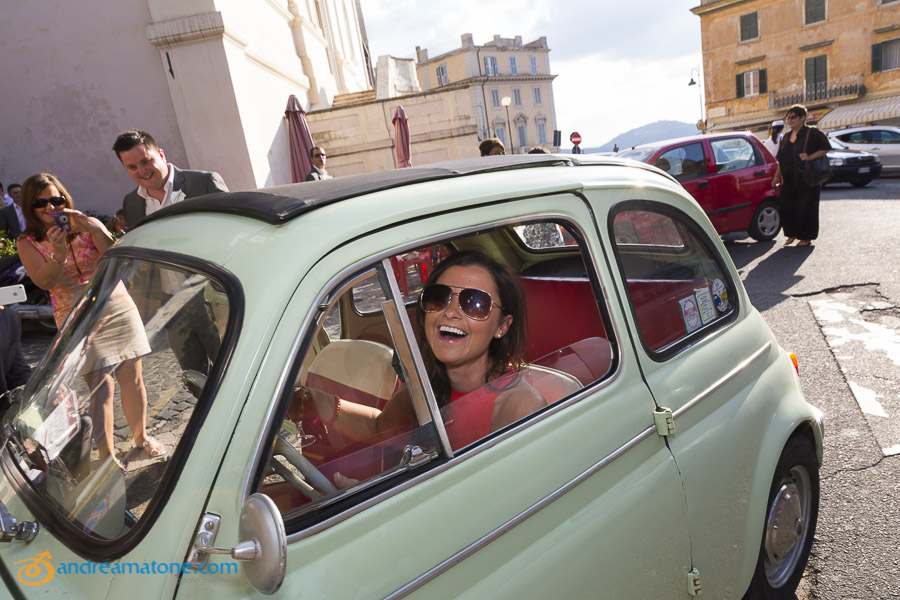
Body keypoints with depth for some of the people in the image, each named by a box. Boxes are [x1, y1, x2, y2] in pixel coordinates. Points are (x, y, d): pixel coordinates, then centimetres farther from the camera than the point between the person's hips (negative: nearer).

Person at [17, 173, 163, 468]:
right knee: (101, 388, -7)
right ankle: (107, 455, 4)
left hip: (118, 308, 2)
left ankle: (140, 437, 26)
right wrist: (59, 255, -29)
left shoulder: (88, 225, 3)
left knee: (132, 378, 6)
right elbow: (43, 281, -12)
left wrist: (94, 230, -23)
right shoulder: (28, 242, 2)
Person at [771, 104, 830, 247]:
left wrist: (810, 157, -21)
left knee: (805, 208, -1)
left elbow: (826, 148, -8)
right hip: (789, 181, 6)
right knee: (786, 206, 3)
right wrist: (776, 176, 12)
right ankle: (792, 234, 19)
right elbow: (781, 159, 18)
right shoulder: (787, 137, 14)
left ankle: (806, 237, 11)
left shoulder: (812, 133, -6)